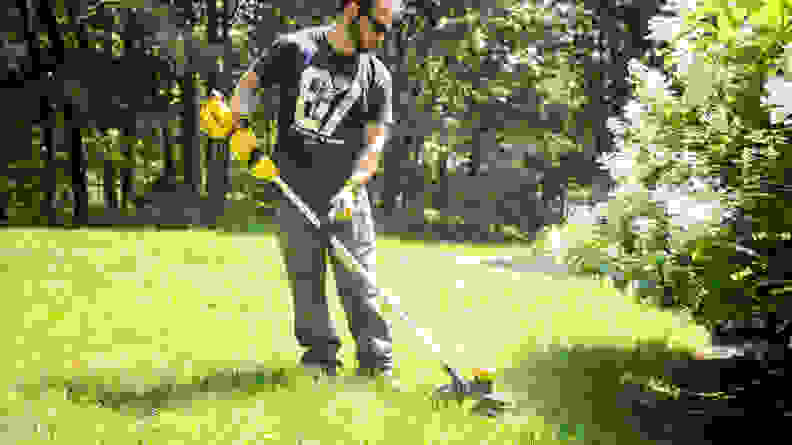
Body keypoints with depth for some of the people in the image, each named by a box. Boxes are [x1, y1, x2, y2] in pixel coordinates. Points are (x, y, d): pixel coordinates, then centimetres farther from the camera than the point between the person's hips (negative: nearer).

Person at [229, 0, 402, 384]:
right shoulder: (295, 49, 1)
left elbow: (375, 141, -1)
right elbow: (249, 83, 12)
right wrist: (240, 129, -4)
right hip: (295, 192, 0)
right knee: (305, 279, 5)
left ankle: (377, 363, 3)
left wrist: (350, 188, -15)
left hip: (347, 193, 0)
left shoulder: (377, 76, 4)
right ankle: (321, 356, 16)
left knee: (358, 281, -3)